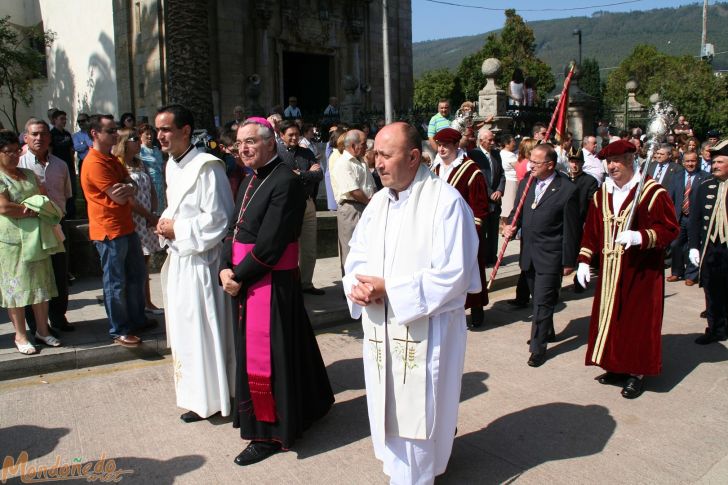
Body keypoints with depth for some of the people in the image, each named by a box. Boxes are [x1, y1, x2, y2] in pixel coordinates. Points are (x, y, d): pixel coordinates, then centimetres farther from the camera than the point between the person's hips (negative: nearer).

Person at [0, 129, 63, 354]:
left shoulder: (29, 174, 13)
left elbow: (45, 201, 10)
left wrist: (28, 208, -10)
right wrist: (33, 210, -10)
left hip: (37, 237, 6)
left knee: (41, 284, 9)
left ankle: (42, 330, 19)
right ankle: (20, 335, 11)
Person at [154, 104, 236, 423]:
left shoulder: (206, 167, -17)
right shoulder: (171, 164, 12)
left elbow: (218, 218, -20)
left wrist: (178, 229, -13)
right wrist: (165, 222, 3)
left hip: (200, 260, -9)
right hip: (178, 258, 9)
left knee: (201, 328, -1)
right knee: (183, 328, 16)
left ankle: (210, 398, 15)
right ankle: (197, 395, 31)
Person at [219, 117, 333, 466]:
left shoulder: (286, 182, -17)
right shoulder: (250, 181, 12)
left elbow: (269, 244, -22)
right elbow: (235, 228, 11)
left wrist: (239, 276, -14)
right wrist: (225, 268, -4)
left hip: (272, 283, -9)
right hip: (245, 281, 9)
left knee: (265, 355, 1)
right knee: (252, 350, 19)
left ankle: (269, 433, 18)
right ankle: (304, 407, 37)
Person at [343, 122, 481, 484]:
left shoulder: (445, 201, -14)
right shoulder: (378, 200, 7)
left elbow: (453, 274, -19)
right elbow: (358, 255, 11)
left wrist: (388, 288, -20)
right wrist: (357, 286, -12)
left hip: (426, 328, -6)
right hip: (380, 327, 6)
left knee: (416, 415, 6)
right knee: (387, 409, 17)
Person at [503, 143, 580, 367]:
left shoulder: (567, 190, -12)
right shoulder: (525, 184, 5)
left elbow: (571, 229, -9)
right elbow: (517, 212, 16)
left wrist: (569, 261, -7)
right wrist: (510, 226, -7)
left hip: (550, 256, -6)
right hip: (528, 254, 6)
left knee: (543, 303, -3)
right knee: (538, 298, 21)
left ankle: (538, 347, 9)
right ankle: (547, 332, 42)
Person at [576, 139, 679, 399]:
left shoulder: (653, 192, -11)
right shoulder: (602, 193, 8)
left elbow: (670, 229, -11)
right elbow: (592, 230, 14)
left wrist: (640, 237, -26)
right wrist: (584, 260, 8)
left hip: (641, 272, -5)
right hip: (610, 271, 5)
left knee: (638, 321, 2)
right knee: (609, 317, 10)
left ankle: (637, 374, 15)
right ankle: (616, 367, 25)